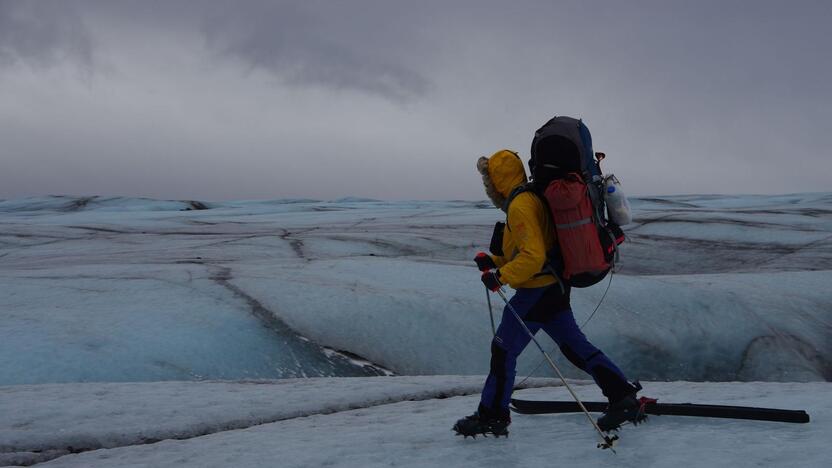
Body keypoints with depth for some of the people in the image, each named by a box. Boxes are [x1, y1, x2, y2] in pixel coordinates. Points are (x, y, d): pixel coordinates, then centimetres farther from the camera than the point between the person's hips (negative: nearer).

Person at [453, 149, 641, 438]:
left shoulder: (520, 205, -17)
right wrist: (494, 262, 13)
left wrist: (500, 276, -21)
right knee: (574, 345, 11)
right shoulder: (530, 200, 16)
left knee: (503, 350, 0)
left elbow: (533, 256, -26)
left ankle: (492, 416, 8)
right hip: (554, 287, 10)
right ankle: (622, 396, 9)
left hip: (536, 292, -10)